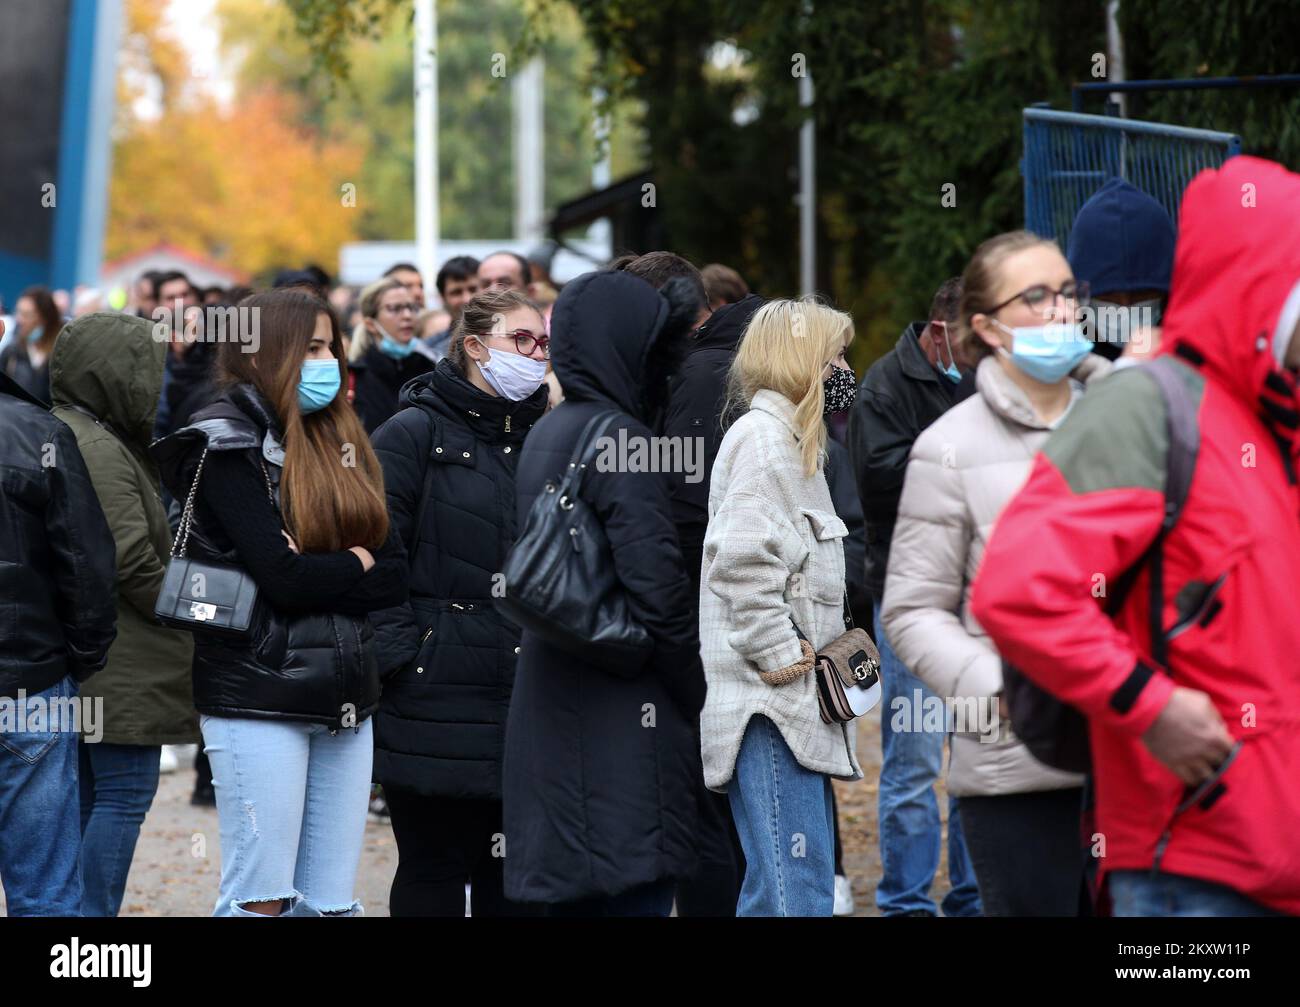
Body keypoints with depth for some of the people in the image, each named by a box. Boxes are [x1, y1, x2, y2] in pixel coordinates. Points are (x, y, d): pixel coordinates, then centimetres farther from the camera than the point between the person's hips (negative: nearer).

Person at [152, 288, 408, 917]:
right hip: (259, 695, -7)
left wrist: (319, 572, -10)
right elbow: (283, 576, -17)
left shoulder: (342, 446, 15)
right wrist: (356, 563, -1)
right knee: (263, 901, -6)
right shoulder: (228, 446, -6)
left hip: (346, 699, 7)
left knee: (331, 902, 5)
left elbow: (396, 580, 7)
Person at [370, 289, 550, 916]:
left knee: (512, 880, 8)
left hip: (528, 695, 6)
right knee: (433, 872, -1)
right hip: (439, 695, -6)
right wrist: (398, 652, -15)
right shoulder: (416, 434, -3)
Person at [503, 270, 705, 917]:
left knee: (574, 899, 12)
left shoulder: (546, 433, 14)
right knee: (637, 891, -8)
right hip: (620, 719, -9)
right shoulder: (620, 439, -14)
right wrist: (703, 700, -7)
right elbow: (656, 585, -18)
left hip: (549, 711, 9)